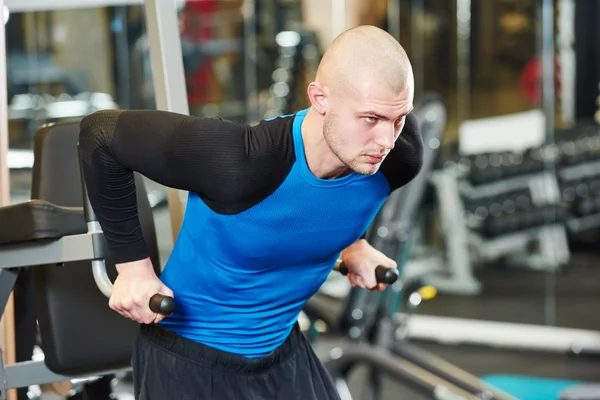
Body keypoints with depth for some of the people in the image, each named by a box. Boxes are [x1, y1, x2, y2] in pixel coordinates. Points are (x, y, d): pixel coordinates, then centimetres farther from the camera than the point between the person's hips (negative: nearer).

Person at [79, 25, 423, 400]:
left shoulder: (399, 158, -19)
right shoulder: (240, 161, -34)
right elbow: (101, 134, -22)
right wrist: (133, 265, -19)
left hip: (282, 349, 5)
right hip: (190, 354, -5)